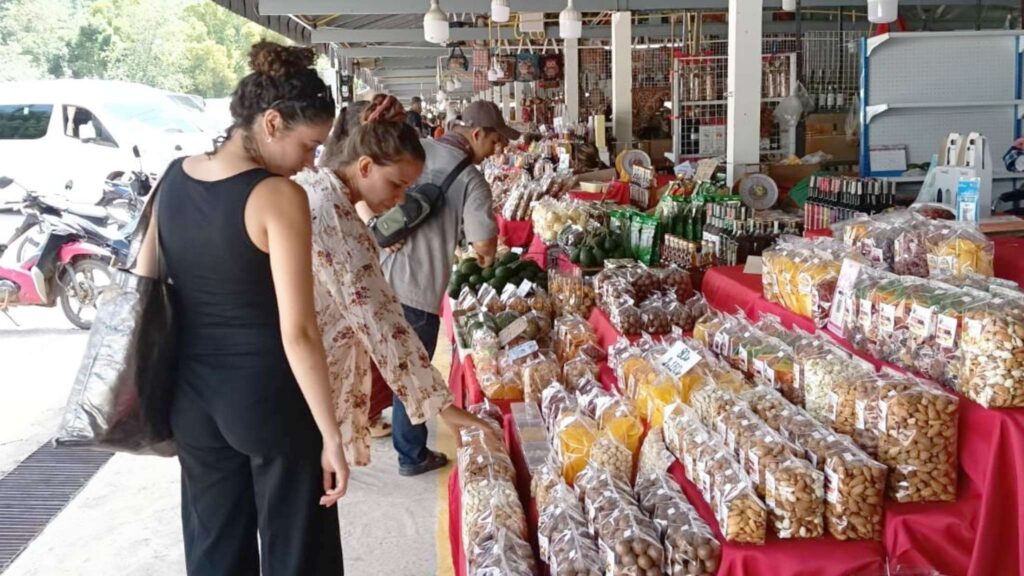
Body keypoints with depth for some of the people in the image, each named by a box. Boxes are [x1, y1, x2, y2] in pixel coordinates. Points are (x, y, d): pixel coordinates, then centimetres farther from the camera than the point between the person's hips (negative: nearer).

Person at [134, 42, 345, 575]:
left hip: (193, 394, 7)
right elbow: (298, 333, -21)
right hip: (267, 398, -6)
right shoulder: (278, 197, -19)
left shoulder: (173, 179, 2)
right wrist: (331, 434, -15)